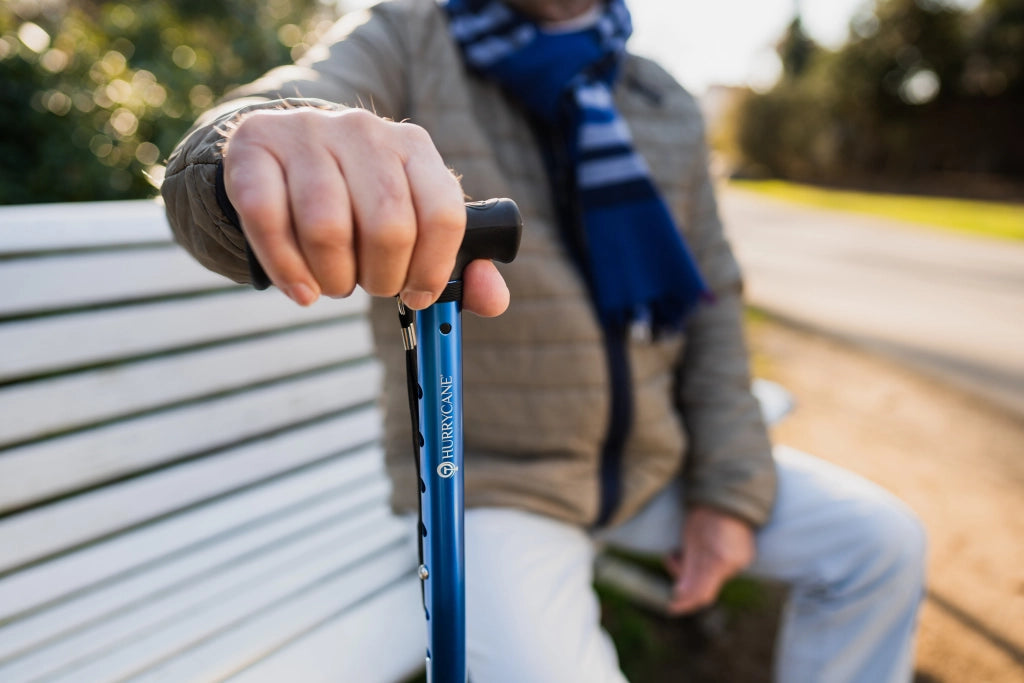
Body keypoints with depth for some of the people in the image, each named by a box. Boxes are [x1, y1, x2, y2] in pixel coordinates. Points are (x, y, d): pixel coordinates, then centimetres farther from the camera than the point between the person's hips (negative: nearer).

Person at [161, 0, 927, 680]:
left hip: (657, 458, 5)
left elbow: (711, 297, 9)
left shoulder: (667, 105, 8)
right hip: (490, 480, -4)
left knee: (882, 540, 0)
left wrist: (729, 487, 2)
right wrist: (257, 150, -50)